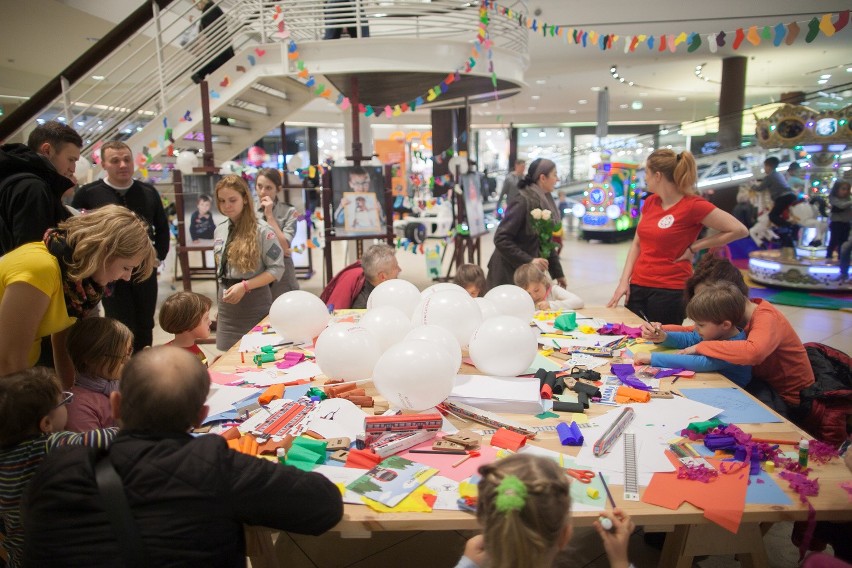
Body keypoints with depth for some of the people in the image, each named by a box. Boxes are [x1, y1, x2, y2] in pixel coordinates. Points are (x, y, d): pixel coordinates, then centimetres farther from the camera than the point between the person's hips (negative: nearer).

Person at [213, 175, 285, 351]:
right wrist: (220, 303, 16)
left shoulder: (261, 230, -11)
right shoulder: (220, 230, 7)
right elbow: (221, 269, 15)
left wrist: (244, 286, -21)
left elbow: (277, 269, -13)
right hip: (227, 305, 5)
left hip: (255, 304, -5)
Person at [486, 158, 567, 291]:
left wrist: (557, 272, 15)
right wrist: (529, 260, -24)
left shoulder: (544, 202, 5)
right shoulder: (523, 202, -18)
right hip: (509, 274, -7)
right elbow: (501, 239, -21)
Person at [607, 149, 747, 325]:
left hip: (670, 292, -5)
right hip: (637, 287, 6)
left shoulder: (693, 205, -11)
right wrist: (624, 281, 3)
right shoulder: (650, 202, 8)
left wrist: (693, 247, -8)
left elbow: (739, 230, -10)